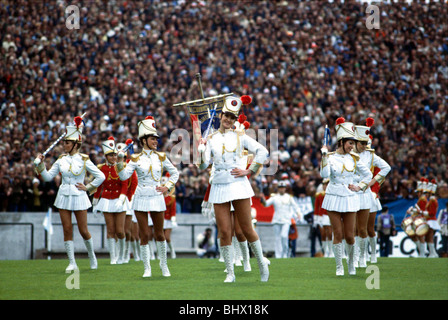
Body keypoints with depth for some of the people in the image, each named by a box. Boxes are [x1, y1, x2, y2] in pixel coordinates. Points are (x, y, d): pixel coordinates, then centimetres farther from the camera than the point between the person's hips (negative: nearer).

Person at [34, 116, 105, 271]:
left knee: (83, 231, 1)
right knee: (67, 230, 1)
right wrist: (41, 164, -9)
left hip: (79, 197, -3)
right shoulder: (61, 160, 4)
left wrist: (88, 187, -4)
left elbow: (101, 177, -2)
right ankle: (72, 263, 6)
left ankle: (92, 255, 26)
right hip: (64, 196, 3)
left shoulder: (84, 160, -6)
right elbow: (48, 176, 5)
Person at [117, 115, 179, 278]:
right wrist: (120, 161, -19)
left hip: (157, 198, 1)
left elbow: (174, 173, 16)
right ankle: (147, 268, 8)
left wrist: (167, 187, 4)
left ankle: (164, 265, 22)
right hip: (141, 198, -1)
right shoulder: (136, 159, 1)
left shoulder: (161, 157, 6)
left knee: (159, 234, 7)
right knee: (144, 235, -1)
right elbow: (124, 176, -6)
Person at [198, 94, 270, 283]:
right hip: (219, 187, 1)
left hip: (238, 185, -1)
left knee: (247, 228, 2)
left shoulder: (240, 136, 4)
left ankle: (261, 264, 21)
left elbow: (262, 151, 1)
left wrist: (249, 171, -4)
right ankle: (230, 273, 6)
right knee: (224, 232, -2)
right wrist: (201, 149, -15)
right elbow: (203, 165, 0)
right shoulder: (211, 139, 7)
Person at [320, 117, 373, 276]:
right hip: (333, 198, -2)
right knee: (338, 234, -3)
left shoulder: (353, 158, 4)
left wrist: (359, 187, 3)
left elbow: (368, 175, 15)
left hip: (349, 199, 2)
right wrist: (324, 155, -21)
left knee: (349, 235, 1)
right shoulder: (330, 157, -2)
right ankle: (339, 266, 7)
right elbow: (324, 174, -18)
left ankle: (351, 262, 25)